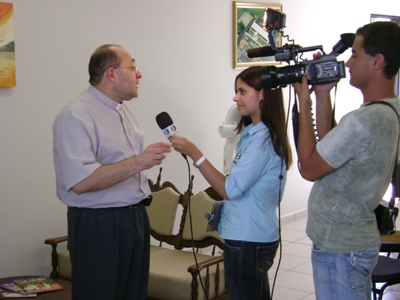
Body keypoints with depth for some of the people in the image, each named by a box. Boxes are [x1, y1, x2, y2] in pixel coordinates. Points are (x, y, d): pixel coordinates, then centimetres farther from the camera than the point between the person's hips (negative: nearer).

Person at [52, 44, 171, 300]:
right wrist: (138, 162, -28)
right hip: (99, 224, -8)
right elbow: (81, 182, -27)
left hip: (136, 218, 8)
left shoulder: (124, 111, 12)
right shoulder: (76, 116, -16)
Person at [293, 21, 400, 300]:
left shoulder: (363, 121, -28)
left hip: (340, 248, -10)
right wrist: (323, 96, 5)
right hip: (359, 239, 10)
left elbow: (309, 167, -19)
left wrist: (304, 103, -13)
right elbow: (329, 146, 12)